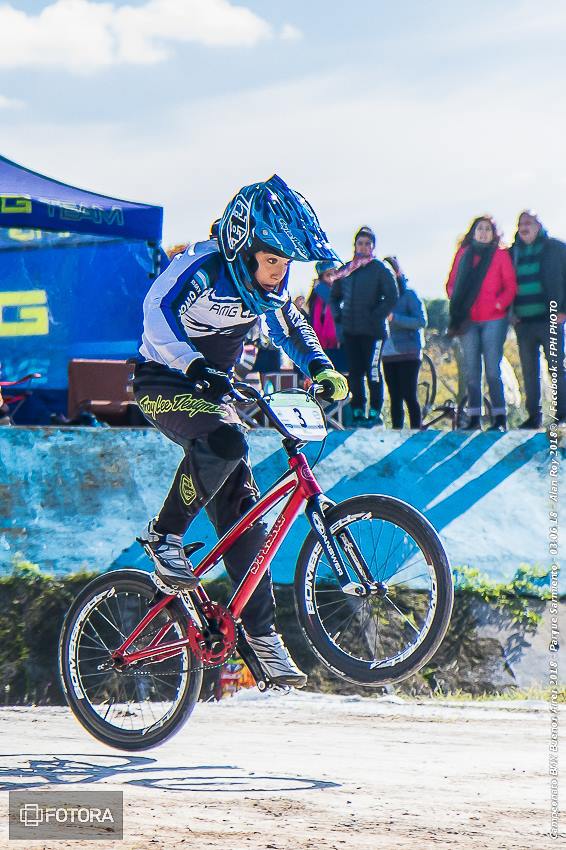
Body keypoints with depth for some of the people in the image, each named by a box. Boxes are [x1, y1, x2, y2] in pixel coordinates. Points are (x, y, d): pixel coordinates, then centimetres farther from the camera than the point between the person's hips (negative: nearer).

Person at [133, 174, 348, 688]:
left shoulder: (266, 285, -1)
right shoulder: (201, 267, -22)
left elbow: (290, 326, 15)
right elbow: (158, 312, -33)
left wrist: (319, 367, -3)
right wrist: (196, 365, -47)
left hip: (214, 390, 7)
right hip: (165, 385, -7)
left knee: (243, 510, -2)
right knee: (226, 441, -37)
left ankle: (262, 633, 2)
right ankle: (165, 535, -17)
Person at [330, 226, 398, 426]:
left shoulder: (380, 269, 0)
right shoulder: (346, 270, 14)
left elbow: (391, 297, -5)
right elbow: (334, 297, 22)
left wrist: (376, 317, -12)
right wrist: (338, 318, 8)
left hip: (372, 331, -5)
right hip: (350, 331, 5)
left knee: (372, 371, -7)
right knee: (354, 372, 5)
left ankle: (375, 413, -3)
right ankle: (357, 411, 10)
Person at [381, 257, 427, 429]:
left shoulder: (409, 295, -2)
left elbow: (421, 321, -12)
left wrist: (394, 318, -18)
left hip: (408, 353, -5)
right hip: (388, 355, 5)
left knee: (409, 396, -10)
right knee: (395, 398, 6)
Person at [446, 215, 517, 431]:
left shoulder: (500, 254, 4)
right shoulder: (463, 254, 12)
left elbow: (510, 286, 1)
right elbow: (452, 283, 14)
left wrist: (500, 304, -13)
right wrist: (456, 304, -2)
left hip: (493, 320, -3)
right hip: (468, 321, 3)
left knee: (492, 371, -7)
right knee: (471, 371, 3)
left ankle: (499, 418, -2)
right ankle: (473, 418, 6)